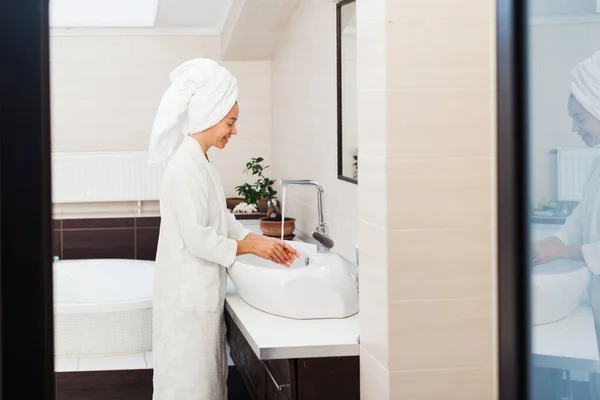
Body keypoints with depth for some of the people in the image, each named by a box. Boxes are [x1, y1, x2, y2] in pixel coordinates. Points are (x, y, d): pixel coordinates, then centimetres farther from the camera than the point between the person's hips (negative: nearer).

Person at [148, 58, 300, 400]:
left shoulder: (201, 163, 10)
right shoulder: (185, 167, -21)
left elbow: (224, 221, 16)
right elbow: (197, 240, -23)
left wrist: (265, 241, 5)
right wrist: (252, 248, -13)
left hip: (202, 291, 10)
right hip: (187, 293, -10)